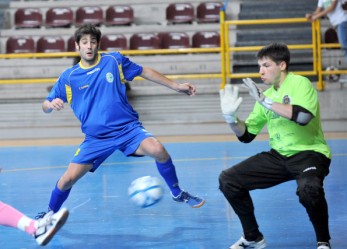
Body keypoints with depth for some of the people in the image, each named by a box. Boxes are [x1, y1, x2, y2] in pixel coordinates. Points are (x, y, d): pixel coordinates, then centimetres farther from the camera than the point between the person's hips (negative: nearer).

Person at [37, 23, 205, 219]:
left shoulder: (114, 61, 0)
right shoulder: (68, 77, 1)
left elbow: (144, 71, 13)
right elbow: (46, 106, 6)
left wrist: (176, 86, 13)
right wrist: (52, 104, -20)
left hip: (128, 128, -1)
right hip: (95, 138, 1)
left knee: (158, 150, -28)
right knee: (68, 179, -8)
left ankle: (178, 193, -6)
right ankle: (50, 214, 21)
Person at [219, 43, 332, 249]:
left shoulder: (300, 83, -9)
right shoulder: (266, 94, 10)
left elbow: (303, 116, -30)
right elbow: (246, 135, 13)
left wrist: (266, 101, -26)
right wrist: (231, 117, -6)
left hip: (309, 153, -7)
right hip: (279, 156, 7)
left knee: (309, 189, -40)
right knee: (228, 180, -1)